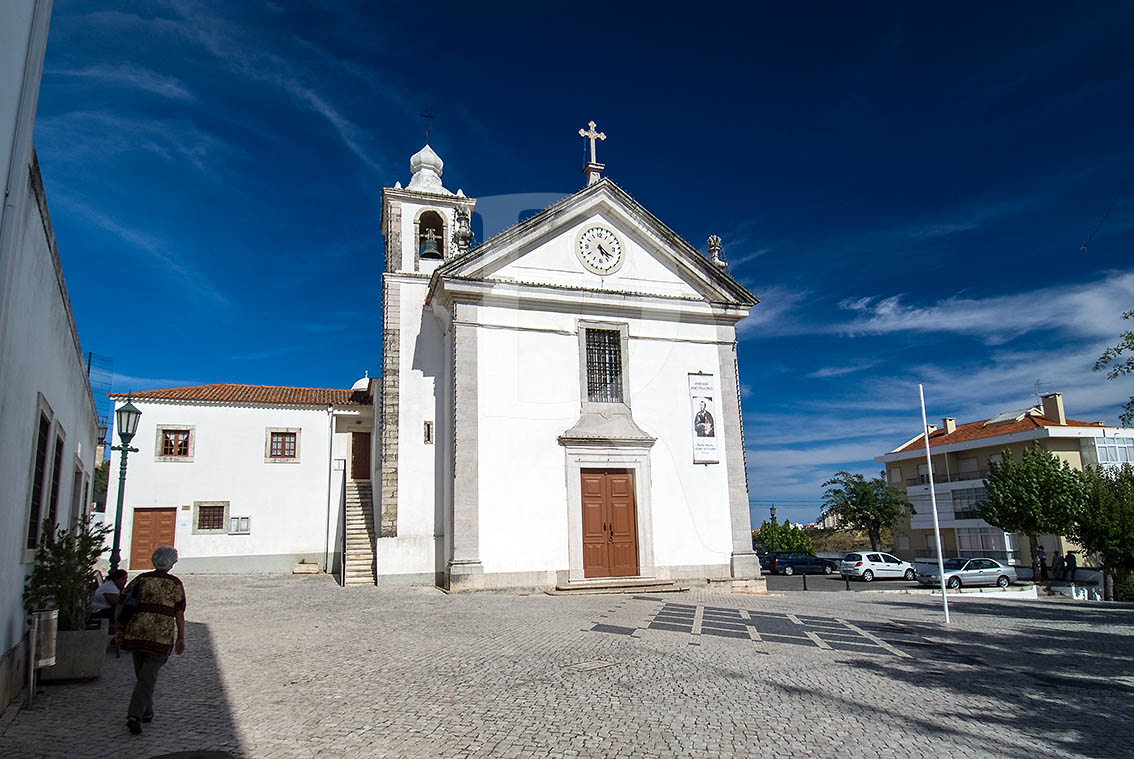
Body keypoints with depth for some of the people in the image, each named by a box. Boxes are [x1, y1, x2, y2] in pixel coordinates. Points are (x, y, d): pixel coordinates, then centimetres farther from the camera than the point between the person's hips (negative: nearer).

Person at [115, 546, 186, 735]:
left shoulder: (141, 579, 7)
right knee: (148, 677, -1)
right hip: (161, 637, -4)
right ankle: (134, 716, -13)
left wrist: (119, 629, 9)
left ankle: (147, 712, 29)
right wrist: (181, 638, 2)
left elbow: (122, 603, 4)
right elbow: (179, 613, -4)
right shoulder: (175, 584, -2)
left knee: (142, 673, 19)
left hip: (136, 632, 4)